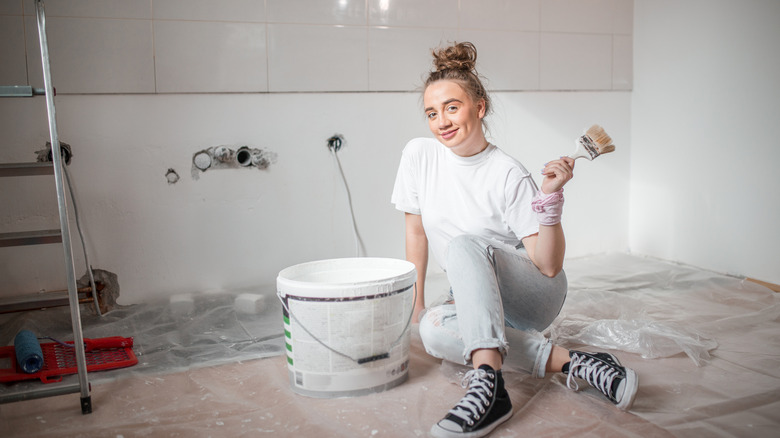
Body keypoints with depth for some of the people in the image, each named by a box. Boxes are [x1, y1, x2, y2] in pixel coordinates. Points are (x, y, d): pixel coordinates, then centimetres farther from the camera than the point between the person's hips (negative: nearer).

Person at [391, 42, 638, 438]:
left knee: (465, 245, -33)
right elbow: (416, 231, 6)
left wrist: (551, 196, -30)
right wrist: (416, 303, 5)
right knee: (433, 329, -30)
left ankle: (488, 382, -45)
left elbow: (549, 266, -17)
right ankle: (568, 361, -25)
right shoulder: (419, 155, -4)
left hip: (533, 293, -4)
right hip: (474, 301, 4)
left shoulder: (508, 176, -16)